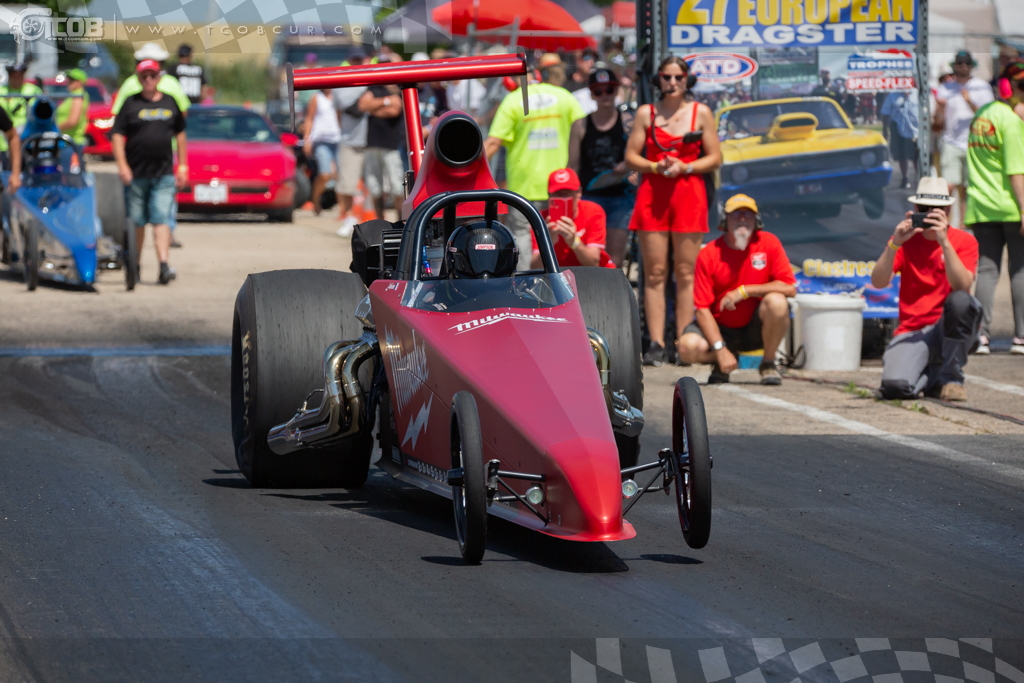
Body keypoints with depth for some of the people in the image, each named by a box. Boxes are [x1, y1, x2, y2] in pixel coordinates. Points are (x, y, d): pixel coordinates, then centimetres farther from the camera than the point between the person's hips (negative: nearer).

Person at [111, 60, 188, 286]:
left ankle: (164, 265, -20)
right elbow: (117, 135, 0)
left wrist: (182, 166, 14)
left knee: (161, 220, -11)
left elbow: (180, 134, 19)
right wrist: (122, 164, -11)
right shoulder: (131, 104, 3)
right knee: (136, 222, 5)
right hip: (136, 174, -1)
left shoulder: (170, 103, 11)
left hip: (164, 174, 1)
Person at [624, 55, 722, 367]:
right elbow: (630, 156, 8)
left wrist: (684, 168, -9)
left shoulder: (701, 113, 9)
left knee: (686, 273, -3)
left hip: (689, 193, -1)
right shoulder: (646, 113, 11)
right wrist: (656, 167, -10)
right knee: (654, 272, -3)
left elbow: (715, 158, 6)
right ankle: (656, 343, -3)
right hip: (652, 194, 1)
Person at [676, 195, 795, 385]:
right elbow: (703, 309, -12)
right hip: (722, 329, 0)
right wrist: (720, 350, -24)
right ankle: (721, 363, 9)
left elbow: (790, 288, -13)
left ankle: (768, 364, -7)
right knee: (688, 347, -29)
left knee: (776, 302, -31)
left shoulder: (769, 243, -7)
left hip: (757, 328, 0)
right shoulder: (708, 254, -10)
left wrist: (744, 291, -20)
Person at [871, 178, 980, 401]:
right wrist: (894, 244, -23)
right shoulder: (906, 240, 6)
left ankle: (951, 377, -13)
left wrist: (944, 242, -27)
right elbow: (878, 282, -9)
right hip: (912, 332, 0)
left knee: (960, 300, -35)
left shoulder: (964, 241, 0)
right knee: (894, 386, -30)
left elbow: (962, 286, -18)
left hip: (949, 330, 0)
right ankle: (932, 375, 9)